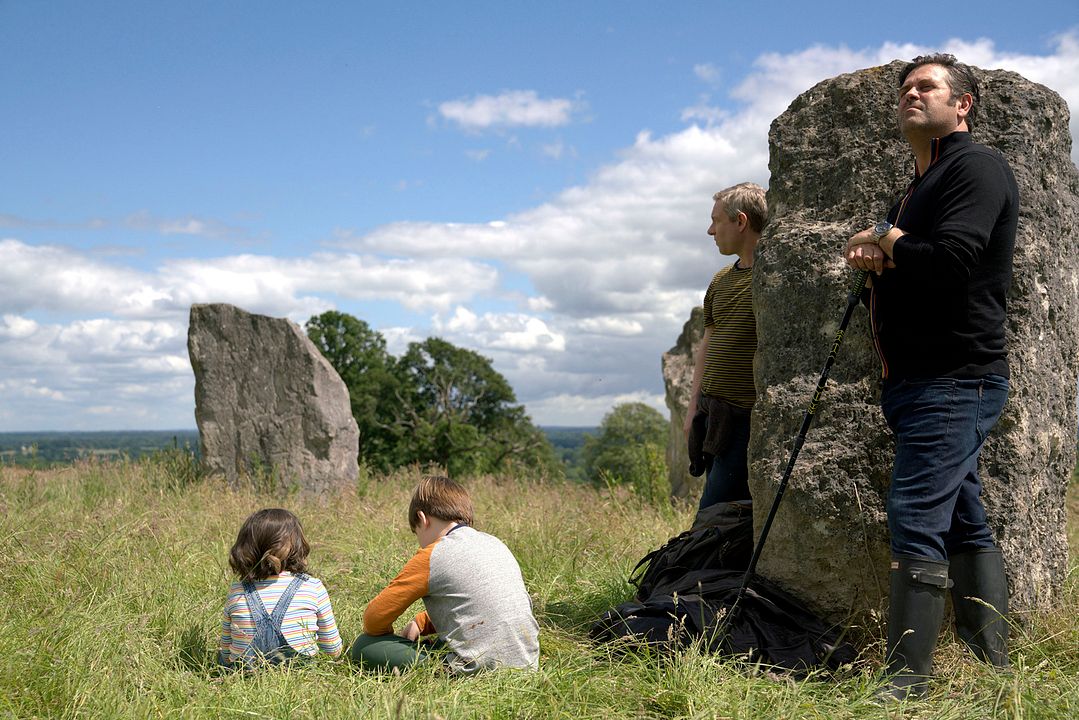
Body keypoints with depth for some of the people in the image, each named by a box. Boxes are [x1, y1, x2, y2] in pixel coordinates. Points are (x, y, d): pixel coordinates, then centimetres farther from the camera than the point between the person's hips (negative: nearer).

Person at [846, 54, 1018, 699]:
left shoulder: (977, 166, -7)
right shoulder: (920, 186, 23)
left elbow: (952, 259, -22)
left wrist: (887, 245, -5)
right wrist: (877, 262, 4)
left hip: (955, 377, -10)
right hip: (918, 380, 10)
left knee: (917, 518, -15)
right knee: (964, 523, 11)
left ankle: (907, 678, -13)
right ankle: (990, 667, 17)